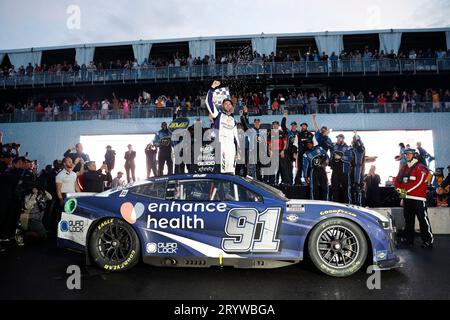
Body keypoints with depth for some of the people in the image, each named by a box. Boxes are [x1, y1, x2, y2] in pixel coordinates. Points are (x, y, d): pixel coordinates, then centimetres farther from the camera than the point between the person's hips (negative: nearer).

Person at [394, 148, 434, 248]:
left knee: (423, 220, -5)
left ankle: (428, 241, 2)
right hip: (407, 198, 7)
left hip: (418, 198, -7)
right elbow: (397, 180, 14)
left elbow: (419, 182, -16)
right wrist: (399, 189, -6)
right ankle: (408, 239, 21)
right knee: (408, 220, 13)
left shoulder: (420, 167, -5)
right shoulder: (403, 167, 16)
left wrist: (405, 190, -15)